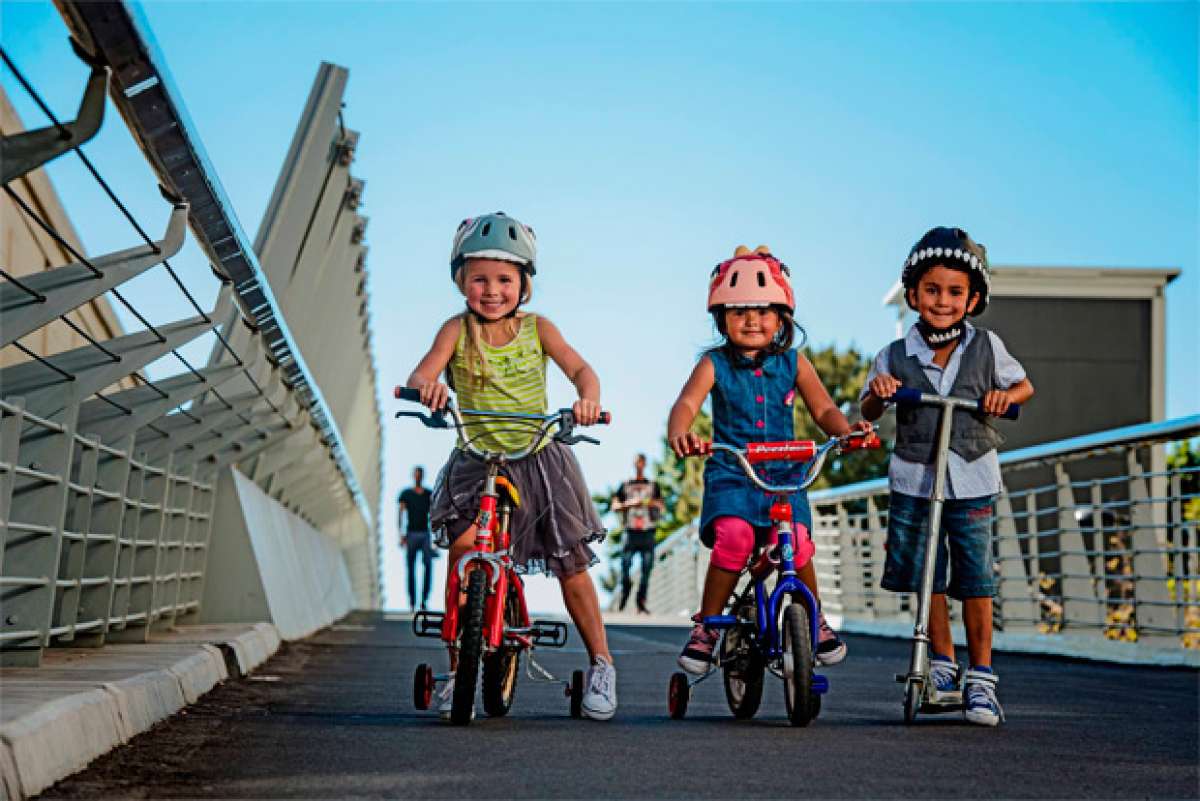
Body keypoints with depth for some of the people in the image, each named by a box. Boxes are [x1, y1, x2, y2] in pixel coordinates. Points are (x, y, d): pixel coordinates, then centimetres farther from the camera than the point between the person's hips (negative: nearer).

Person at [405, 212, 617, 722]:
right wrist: (426, 386, -43)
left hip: (540, 459, 1)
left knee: (571, 565, 4)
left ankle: (601, 664, 23)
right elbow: (422, 373, -18)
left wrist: (589, 397, -37)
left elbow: (580, 368, -15)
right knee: (465, 545, -22)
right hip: (477, 460, -1)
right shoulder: (457, 331, -5)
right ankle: (458, 669, -10)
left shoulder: (536, 329, -3)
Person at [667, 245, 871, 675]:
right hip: (730, 473, -1)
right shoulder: (715, 364, -1)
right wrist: (678, 433, -39)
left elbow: (823, 409, 4)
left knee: (795, 540, -22)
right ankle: (707, 625, -8)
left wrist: (847, 430, -18)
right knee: (733, 536, -28)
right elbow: (687, 403, -16)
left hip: (783, 474, 2)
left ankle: (815, 618, 7)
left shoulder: (792, 362, 7)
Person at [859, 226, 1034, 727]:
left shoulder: (986, 348, -1)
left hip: (972, 482, 0)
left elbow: (1024, 386, 12)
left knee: (976, 580, 0)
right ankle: (942, 667, 22)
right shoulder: (895, 357, -2)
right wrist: (877, 391, -17)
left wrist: (1005, 396, -11)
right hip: (913, 479, 1)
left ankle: (981, 679, 11)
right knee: (925, 577, 5)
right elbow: (868, 413, 6)